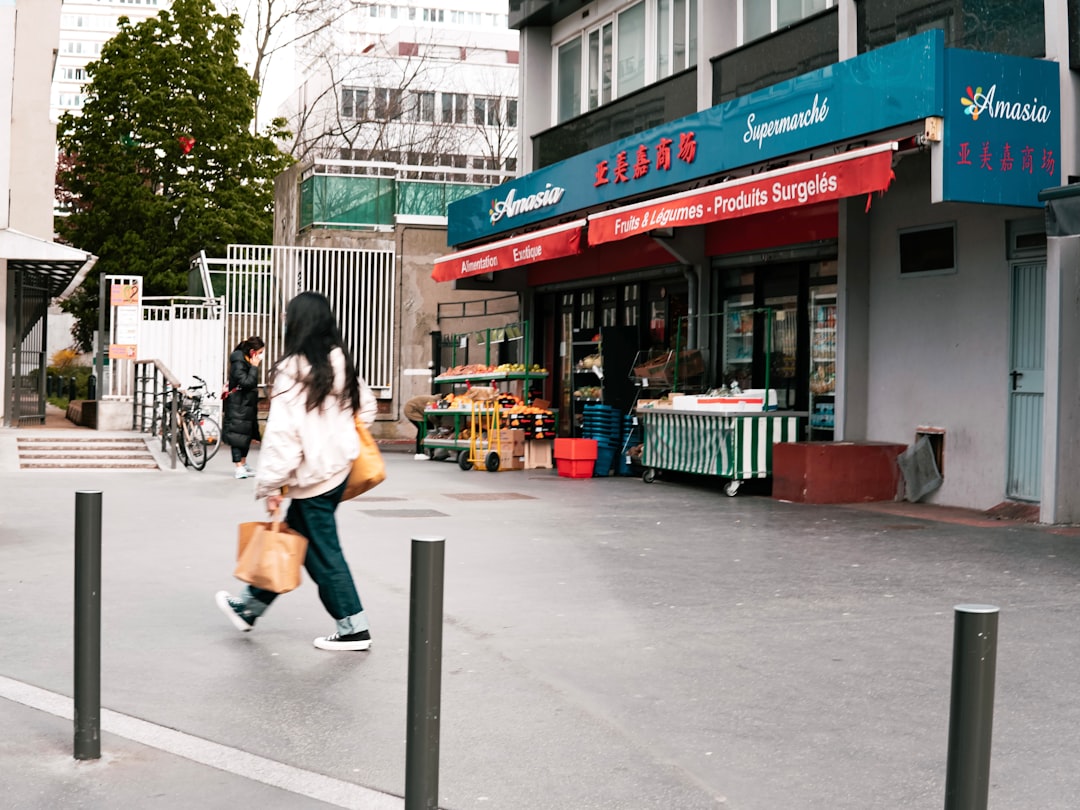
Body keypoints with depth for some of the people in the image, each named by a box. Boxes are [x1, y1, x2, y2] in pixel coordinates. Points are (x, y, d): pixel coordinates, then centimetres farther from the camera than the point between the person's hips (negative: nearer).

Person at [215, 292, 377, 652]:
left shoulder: (293, 370, -18)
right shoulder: (340, 362, 4)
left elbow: (282, 434, -19)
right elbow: (366, 406, 16)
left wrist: (271, 486, -13)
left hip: (311, 476, -8)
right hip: (339, 466, 8)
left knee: (322, 553, 3)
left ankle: (353, 628, 10)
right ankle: (250, 606, 31)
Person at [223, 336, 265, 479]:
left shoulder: (247, 362, 11)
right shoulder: (238, 363, -17)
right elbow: (246, 382, -26)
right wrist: (254, 367, -21)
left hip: (247, 404, 10)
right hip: (238, 405, -10)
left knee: (247, 435, 16)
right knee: (238, 435, -8)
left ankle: (243, 464, 27)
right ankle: (239, 468, -9)